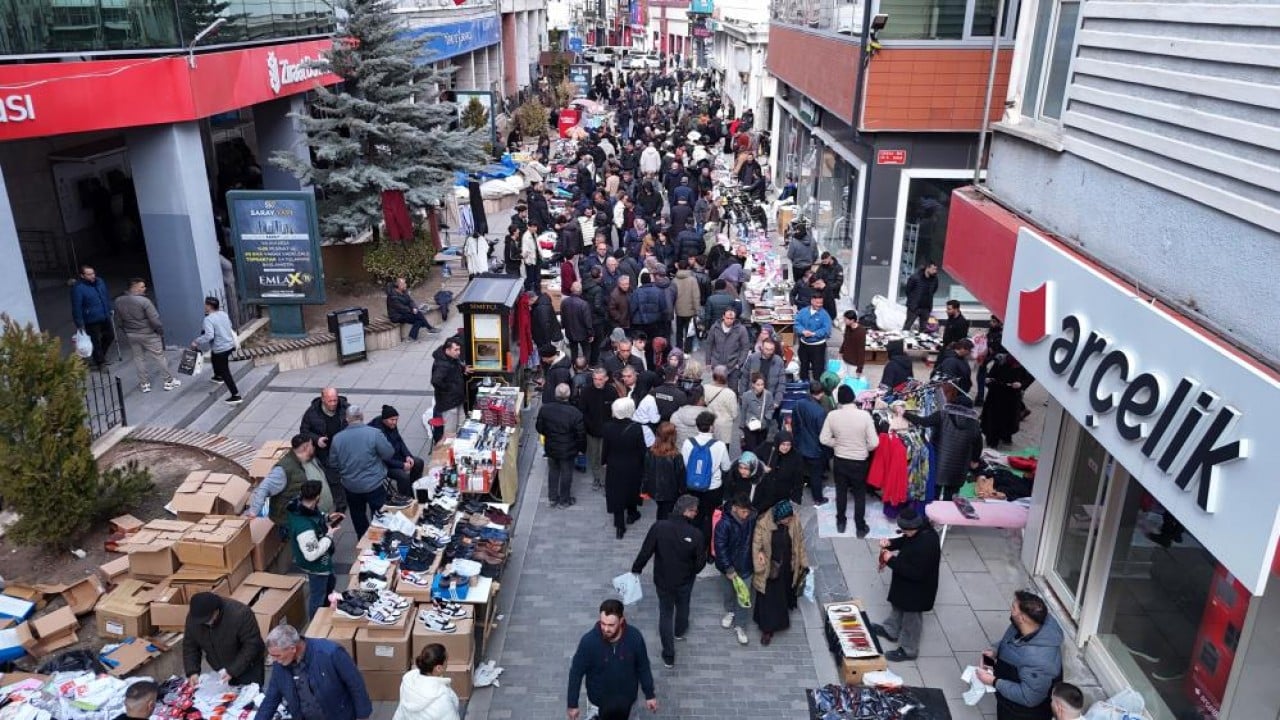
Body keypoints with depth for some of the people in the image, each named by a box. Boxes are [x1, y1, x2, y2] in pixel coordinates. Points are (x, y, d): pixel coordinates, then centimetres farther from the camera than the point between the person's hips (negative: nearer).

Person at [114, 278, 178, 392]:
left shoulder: (118, 301, -2)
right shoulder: (144, 301, -21)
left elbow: (119, 319, 7)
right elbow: (154, 319, -19)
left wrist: (126, 332, 19)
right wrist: (160, 331, -4)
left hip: (131, 335, 5)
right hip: (148, 334, -5)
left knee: (138, 358, 15)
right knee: (159, 357, 6)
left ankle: (144, 384, 19)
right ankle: (169, 381, 12)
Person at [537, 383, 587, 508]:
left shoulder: (544, 409, -14)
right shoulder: (575, 413, -25)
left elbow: (540, 429, -1)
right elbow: (581, 434, -16)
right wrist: (582, 448, 2)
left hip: (550, 448, 3)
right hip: (568, 450, -3)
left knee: (553, 472, 22)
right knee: (566, 474, 15)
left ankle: (553, 498, 33)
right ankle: (564, 500, 29)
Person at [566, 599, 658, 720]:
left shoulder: (634, 637, -20)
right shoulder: (589, 641, -24)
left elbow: (643, 667, -4)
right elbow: (576, 673, -12)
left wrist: (650, 695, 2)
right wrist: (572, 704, -7)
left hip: (627, 691, 1)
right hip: (600, 693, -1)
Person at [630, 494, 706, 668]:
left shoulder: (659, 527, -24)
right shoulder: (696, 534, -25)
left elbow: (645, 552, -17)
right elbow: (700, 562, -15)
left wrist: (636, 569, 1)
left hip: (662, 580, 0)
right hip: (685, 581, 0)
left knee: (666, 613, 18)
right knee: (683, 606, 30)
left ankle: (669, 656, 24)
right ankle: (680, 631, 59)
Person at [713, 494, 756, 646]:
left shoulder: (752, 518, -18)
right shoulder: (724, 524, -28)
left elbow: (756, 538, 0)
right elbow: (720, 548, -22)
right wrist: (728, 569, -19)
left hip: (746, 565, 2)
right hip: (730, 566, -2)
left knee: (744, 596, 8)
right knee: (730, 592, 22)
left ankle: (740, 626, 26)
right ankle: (730, 612, 51)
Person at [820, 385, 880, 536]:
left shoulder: (832, 415, -16)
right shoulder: (864, 415, -21)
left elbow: (823, 439, -9)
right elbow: (874, 443, -17)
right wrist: (863, 448, 4)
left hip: (840, 460, 2)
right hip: (859, 462, -1)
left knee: (841, 492, 21)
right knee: (860, 495, 16)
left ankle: (841, 523, 36)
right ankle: (861, 528, 26)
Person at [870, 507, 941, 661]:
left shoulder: (926, 545, -40)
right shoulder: (921, 529, -13)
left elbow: (915, 573, -35)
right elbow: (905, 541, 8)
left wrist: (891, 561, -29)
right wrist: (890, 543, -10)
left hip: (917, 590, -9)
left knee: (911, 618, 14)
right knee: (899, 607, 30)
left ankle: (908, 650, 34)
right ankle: (890, 630, 53)